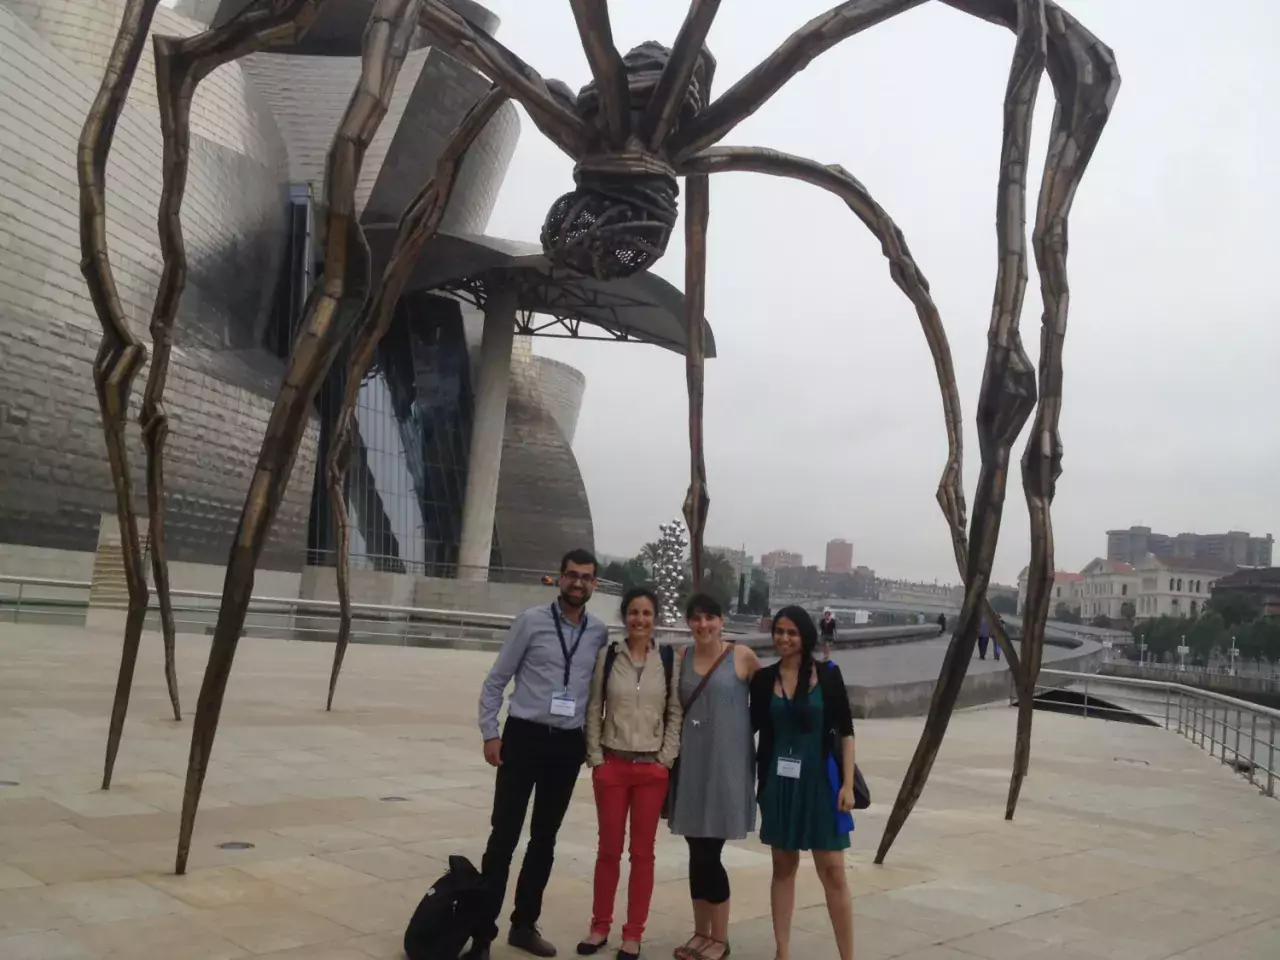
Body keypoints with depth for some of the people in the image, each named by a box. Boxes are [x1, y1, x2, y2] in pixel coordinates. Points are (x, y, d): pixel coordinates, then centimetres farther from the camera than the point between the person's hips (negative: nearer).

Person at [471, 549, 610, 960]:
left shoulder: (599, 632, 2)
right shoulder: (532, 621, -6)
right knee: (504, 836, -1)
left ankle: (524, 925, 29)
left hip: (568, 744, 3)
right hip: (524, 737, -3)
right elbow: (495, 681, -2)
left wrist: (592, 739, 7)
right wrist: (490, 733, -7)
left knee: (545, 838, 14)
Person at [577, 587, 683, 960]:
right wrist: (595, 757, -2)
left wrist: (666, 758, -4)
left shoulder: (669, 659, -1)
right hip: (612, 764, 0)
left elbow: (676, 713, 2)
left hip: (652, 768, 0)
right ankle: (600, 926, 24)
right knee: (609, 849, 9)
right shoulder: (608, 655, 0)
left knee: (643, 852, 6)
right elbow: (594, 709, 2)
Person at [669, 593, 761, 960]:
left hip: (727, 763, -4)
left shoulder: (742, 656, -5)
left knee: (709, 853, -2)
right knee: (697, 852, 10)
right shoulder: (682, 657, 6)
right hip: (691, 762, 4)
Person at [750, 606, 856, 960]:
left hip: (821, 781, -2)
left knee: (833, 871, 0)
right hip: (778, 783, 2)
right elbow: (752, 725, 10)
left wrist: (847, 783, -7)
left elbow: (845, 732, -3)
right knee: (783, 867, 11)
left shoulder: (828, 674, -4)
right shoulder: (764, 679, 1)